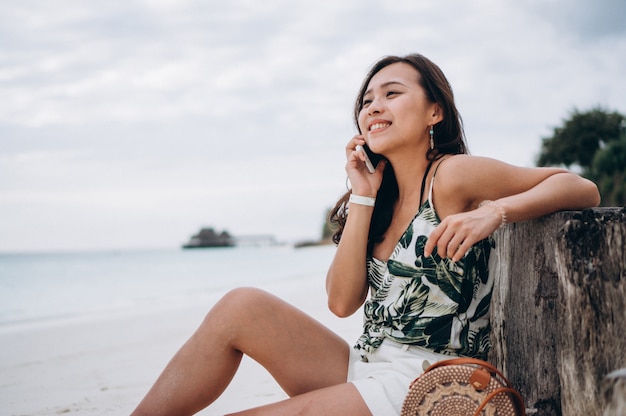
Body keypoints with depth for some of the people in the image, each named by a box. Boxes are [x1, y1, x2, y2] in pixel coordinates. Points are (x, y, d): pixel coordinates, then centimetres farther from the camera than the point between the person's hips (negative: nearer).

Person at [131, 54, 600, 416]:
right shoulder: (382, 195, 12)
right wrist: (363, 195, -2)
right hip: (363, 369, 7)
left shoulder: (451, 176, -9)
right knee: (242, 306, -10)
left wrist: (495, 211, -25)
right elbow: (342, 302, 1)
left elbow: (583, 188, -10)